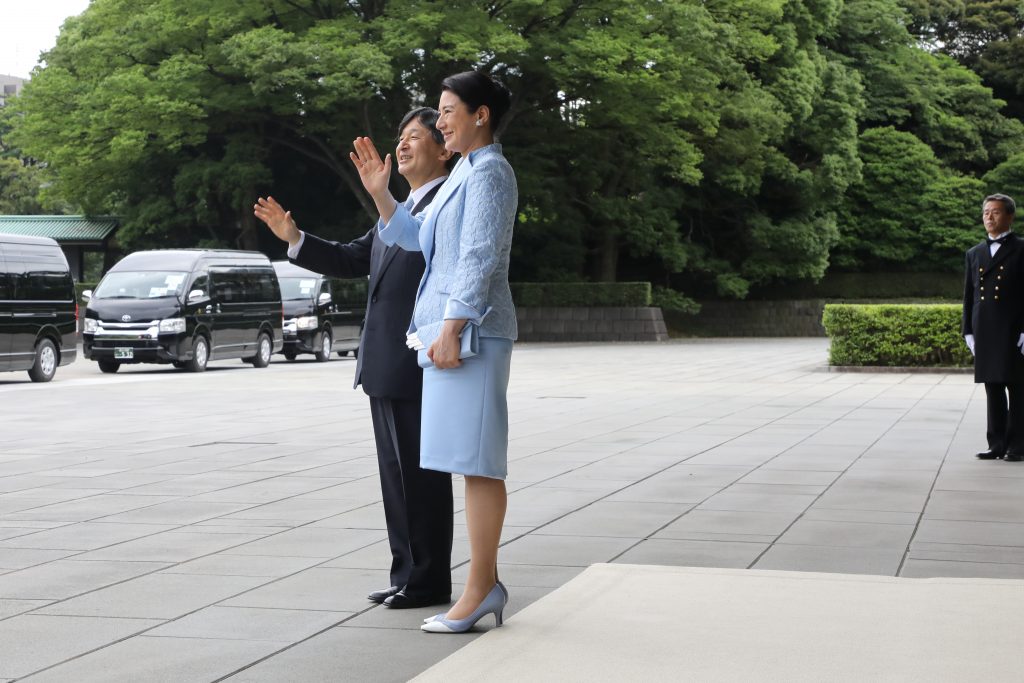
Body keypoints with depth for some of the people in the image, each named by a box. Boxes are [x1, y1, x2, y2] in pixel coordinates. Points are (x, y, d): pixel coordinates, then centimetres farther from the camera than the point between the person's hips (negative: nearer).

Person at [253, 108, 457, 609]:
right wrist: (292, 237, 11)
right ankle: (406, 574, 20)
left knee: (421, 473, -3)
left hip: (417, 366, -10)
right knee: (397, 474, 13)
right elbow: (352, 260, 19)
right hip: (384, 367, 10)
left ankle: (429, 581, 6)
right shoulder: (399, 211, 20)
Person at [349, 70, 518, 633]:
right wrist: (379, 192, 14)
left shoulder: (489, 172, -9)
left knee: (476, 460, -9)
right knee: (473, 461, 9)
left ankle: (480, 588, -6)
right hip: (447, 326, 10)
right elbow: (415, 239, 24)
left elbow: (480, 258, -17)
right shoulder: (463, 174, 21)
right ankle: (485, 582, 13)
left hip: (470, 328, -10)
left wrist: (450, 329, -21)